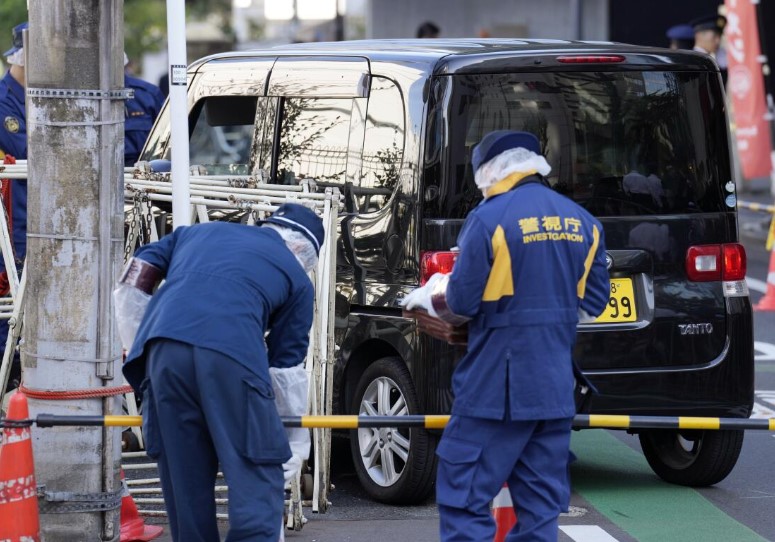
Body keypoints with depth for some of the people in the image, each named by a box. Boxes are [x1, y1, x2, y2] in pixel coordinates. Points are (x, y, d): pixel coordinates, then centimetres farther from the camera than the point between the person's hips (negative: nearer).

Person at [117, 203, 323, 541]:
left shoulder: (196, 233, 35)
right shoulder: (295, 275, 24)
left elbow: (131, 287, 26)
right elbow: (286, 367, 23)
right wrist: (296, 446, 29)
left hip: (164, 347, 4)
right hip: (231, 352, -3)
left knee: (185, 479, 14)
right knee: (257, 479, 2)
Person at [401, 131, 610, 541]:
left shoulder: (489, 218, -11)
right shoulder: (582, 222, 8)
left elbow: (462, 304, -9)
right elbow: (592, 303, 12)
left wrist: (429, 299, 12)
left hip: (496, 385, -6)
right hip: (557, 385, 6)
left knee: (465, 499, -2)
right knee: (541, 506, 11)